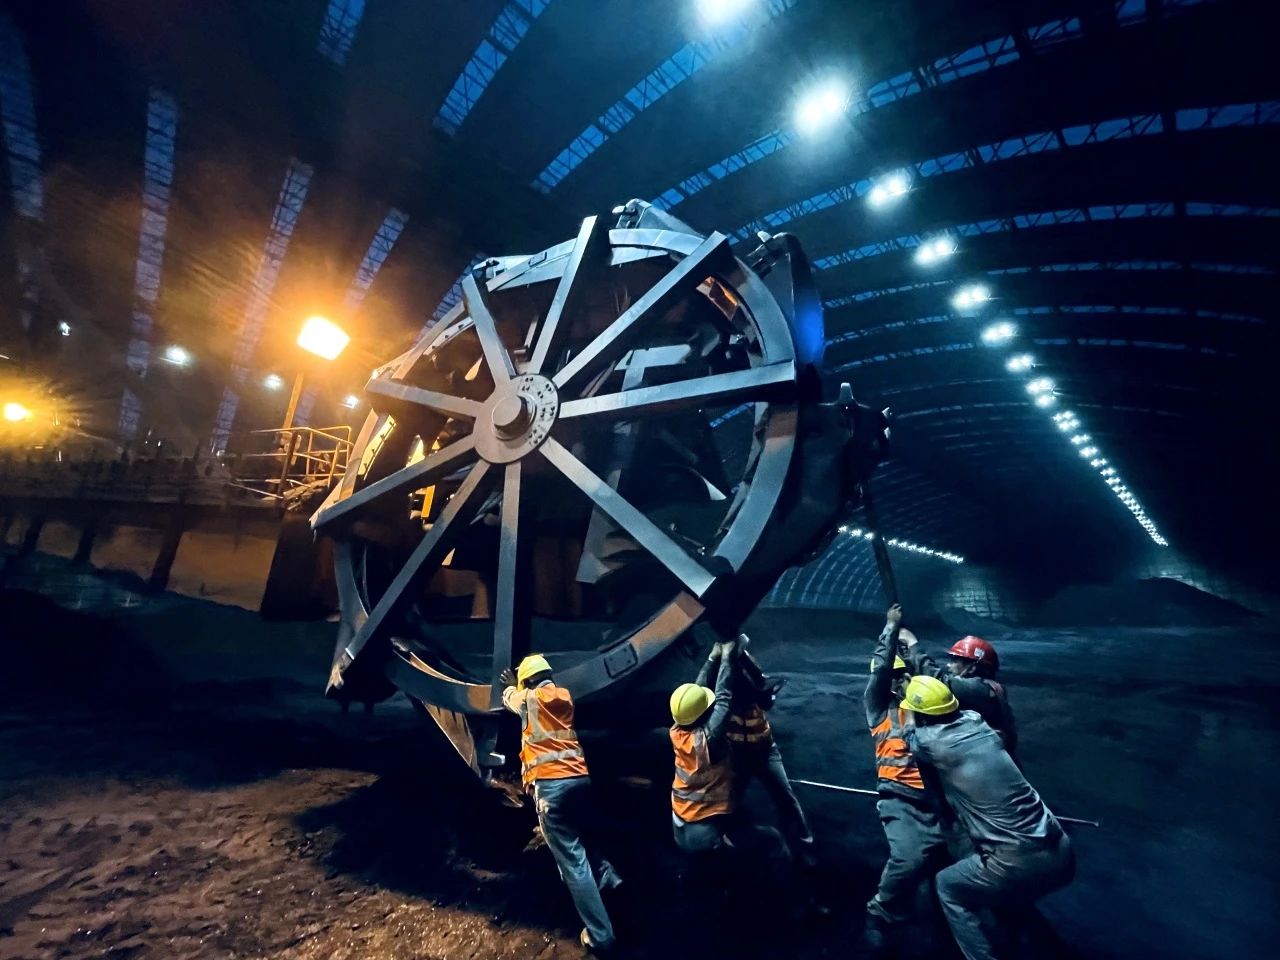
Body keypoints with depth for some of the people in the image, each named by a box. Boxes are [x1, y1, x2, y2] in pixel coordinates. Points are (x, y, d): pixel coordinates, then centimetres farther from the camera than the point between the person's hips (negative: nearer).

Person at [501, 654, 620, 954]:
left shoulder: (530, 699, 0)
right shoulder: (565, 697, 12)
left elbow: (509, 697, 23)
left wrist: (513, 685, 44)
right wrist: (518, 683, 43)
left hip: (550, 784, -6)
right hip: (580, 779, 6)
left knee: (571, 860, 0)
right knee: (575, 844, 29)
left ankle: (600, 935, 2)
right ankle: (606, 877, 12)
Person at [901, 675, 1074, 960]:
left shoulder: (934, 743, -13)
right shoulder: (975, 721, 1)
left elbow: (912, 736, 12)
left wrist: (911, 697, 25)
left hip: (1021, 865, -6)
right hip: (1062, 855, 7)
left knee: (948, 887, 18)